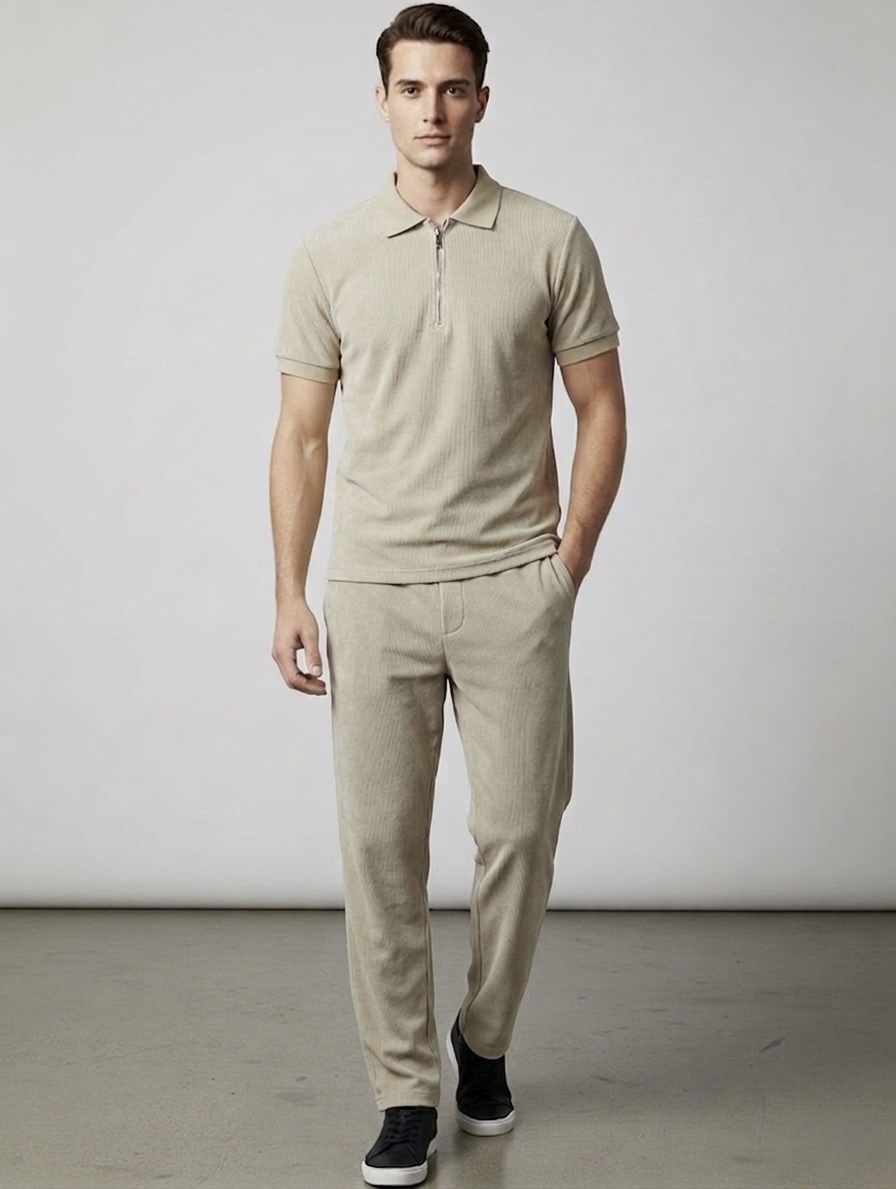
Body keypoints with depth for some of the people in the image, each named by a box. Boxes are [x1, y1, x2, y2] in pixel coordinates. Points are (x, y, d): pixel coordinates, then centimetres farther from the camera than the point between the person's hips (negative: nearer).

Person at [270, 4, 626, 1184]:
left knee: (518, 830, 5)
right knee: (381, 845, 3)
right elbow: (301, 434, 6)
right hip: (374, 592, 1)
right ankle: (406, 1090, 16)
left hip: (512, 587, -1)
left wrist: (566, 566, -3)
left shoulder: (552, 242, 0)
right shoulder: (328, 256, 4)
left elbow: (601, 410, 4)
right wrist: (290, 593, 0)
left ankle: (485, 1037, 31)